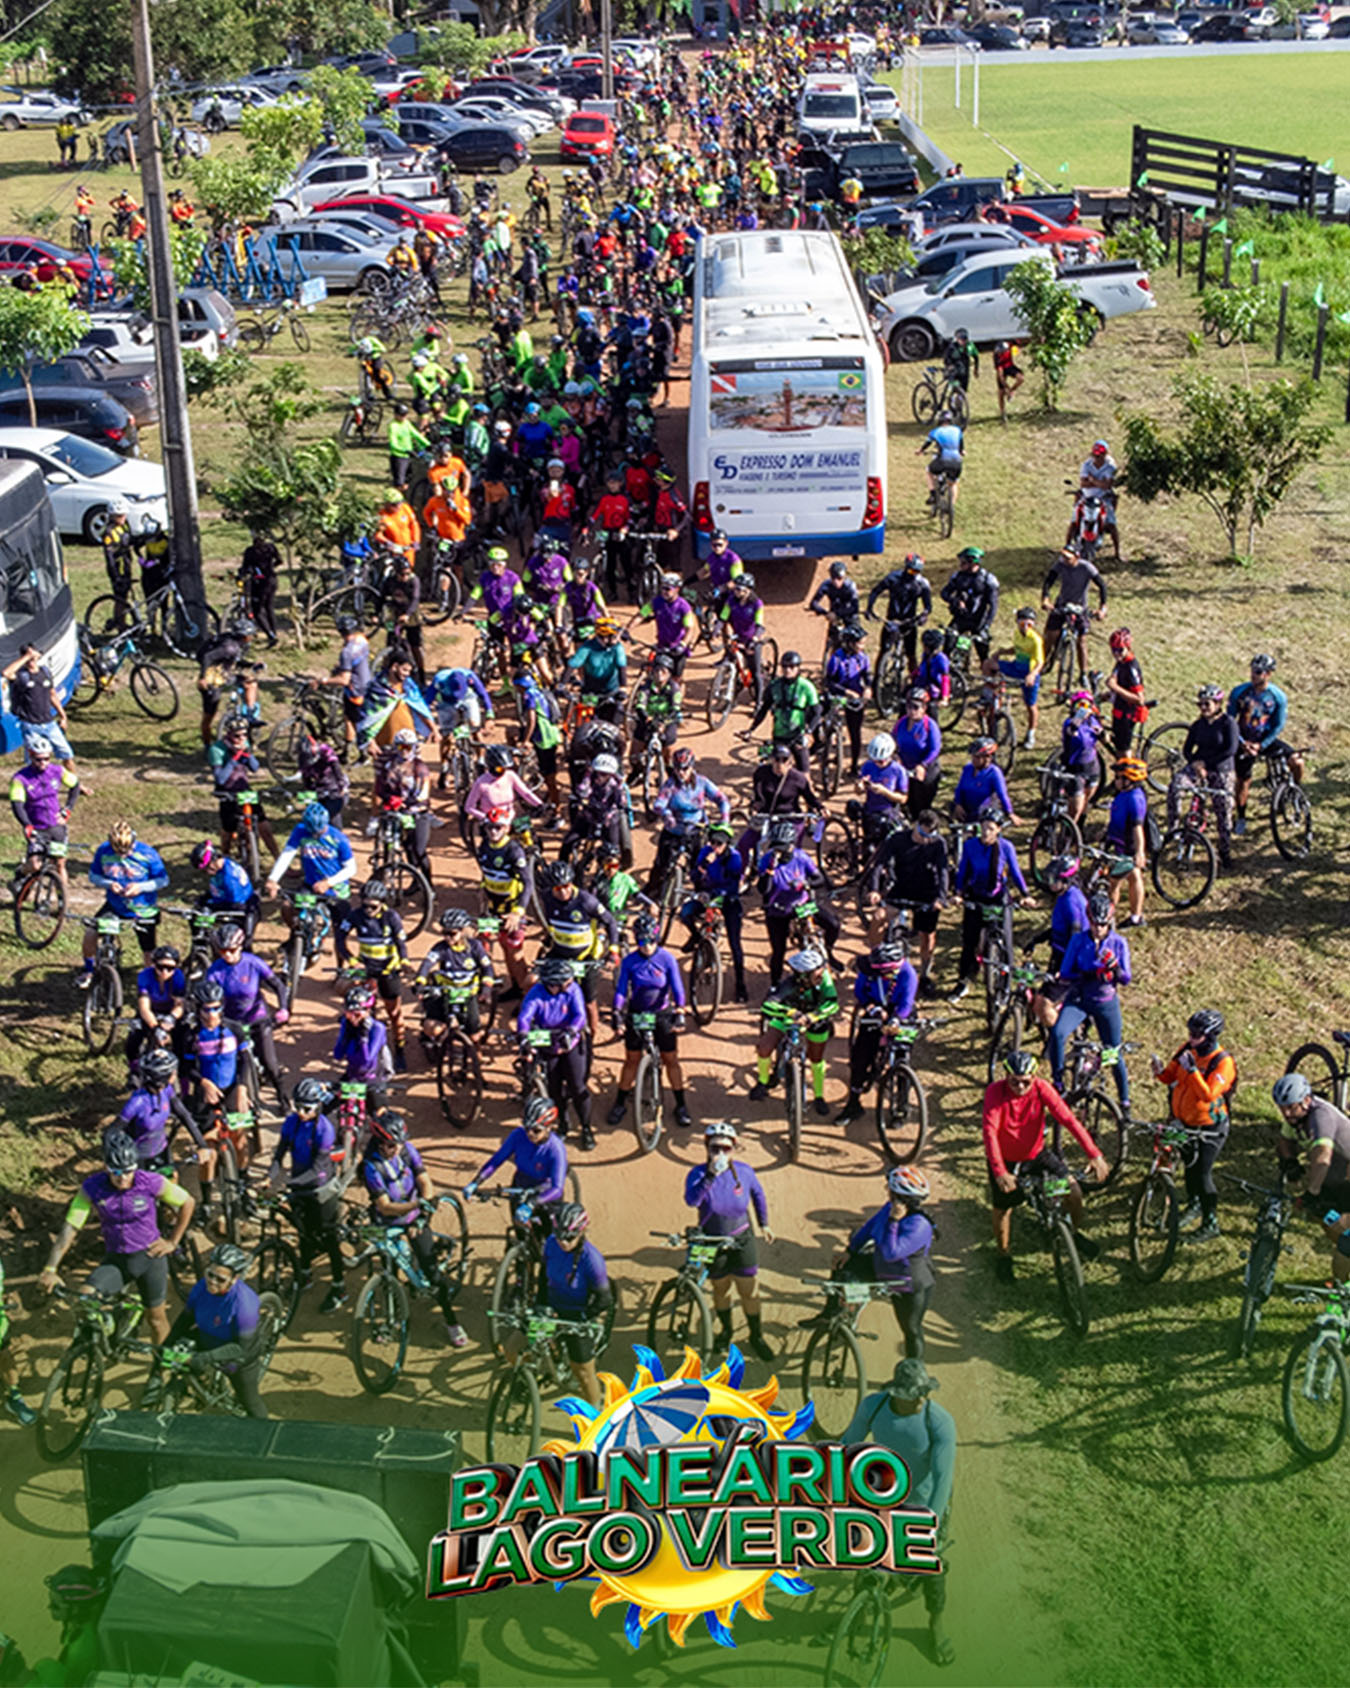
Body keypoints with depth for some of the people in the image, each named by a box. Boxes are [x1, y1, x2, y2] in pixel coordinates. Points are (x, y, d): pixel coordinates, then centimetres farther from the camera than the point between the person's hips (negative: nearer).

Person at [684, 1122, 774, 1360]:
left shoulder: (744, 1171, -11)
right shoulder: (698, 1173, -19)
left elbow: (758, 1194, 10)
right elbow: (691, 1200, -39)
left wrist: (764, 1224, 15)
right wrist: (710, 1175, -49)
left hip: (742, 1240, 1)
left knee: (750, 1292, 4)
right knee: (720, 1289, 16)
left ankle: (757, 1336, 27)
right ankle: (725, 1330, 42)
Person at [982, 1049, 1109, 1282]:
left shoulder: (1041, 1088, -21)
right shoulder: (996, 1092, -26)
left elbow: (1068, 1119, -27)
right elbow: (990, 1132, -34)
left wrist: (1094, 1154, -35)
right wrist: (999, 1172, -45)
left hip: (1036, 1153, 2)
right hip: (1005, 1159, -2)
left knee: (1073, 1188, -10)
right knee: (1002, 1208, 4)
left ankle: (1077, 1233, 18)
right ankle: (1003, 1254, 32)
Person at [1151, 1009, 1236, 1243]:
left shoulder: (1223, 1062, -24)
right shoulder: (1188, 1049, -4)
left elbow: (1208, 1094, -33)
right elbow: (1171, 1076, 2)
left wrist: (1192, 1069, -41)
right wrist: (1161, 1071, -20)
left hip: (1210, 1126, -7)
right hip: (1185, 1121, 7)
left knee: (1202, 1173, -6)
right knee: (1189, 1165, 22)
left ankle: (1211, 1223, 9)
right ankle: (1194, 1204, 46)